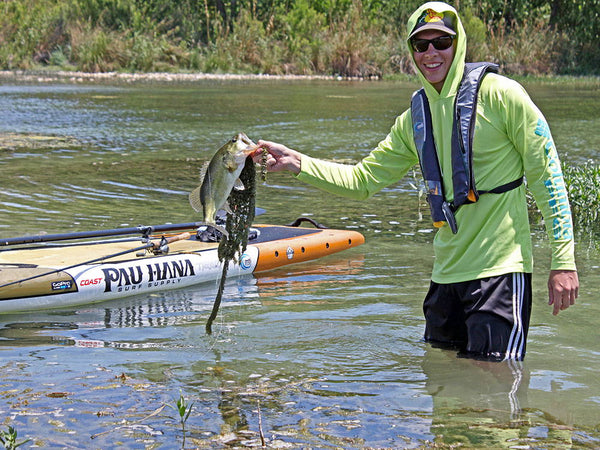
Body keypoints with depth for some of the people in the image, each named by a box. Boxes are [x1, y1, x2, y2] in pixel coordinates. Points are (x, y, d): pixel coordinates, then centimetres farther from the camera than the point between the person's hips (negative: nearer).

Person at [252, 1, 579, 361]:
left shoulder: (499, 94, -7)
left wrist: (563, 261, -11)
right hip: (447, 273, 7)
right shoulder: (414, 119, 12)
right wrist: (297, 163, 2)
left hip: (500, 268, -7)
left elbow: (547, 173, -7)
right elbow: (363, 180, 15)